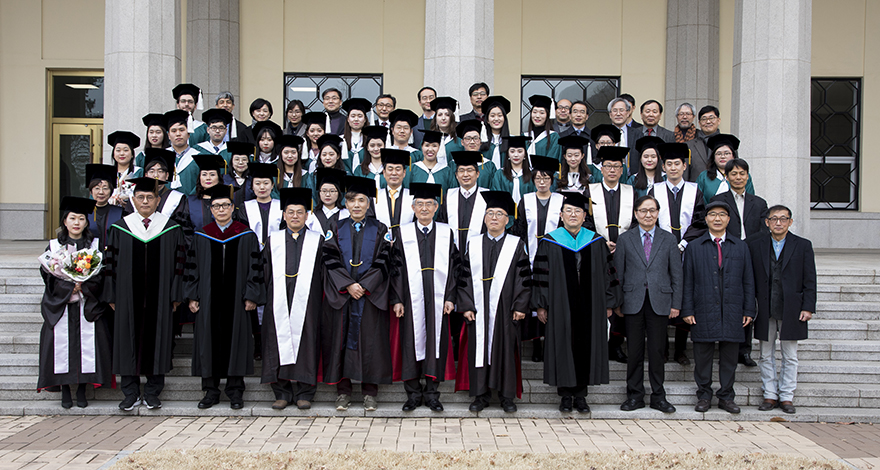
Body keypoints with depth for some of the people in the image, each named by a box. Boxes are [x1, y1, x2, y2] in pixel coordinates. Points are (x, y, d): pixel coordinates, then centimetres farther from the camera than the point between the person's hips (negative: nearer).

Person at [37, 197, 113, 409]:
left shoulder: (95, 245, 8)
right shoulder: (54, 246, 9)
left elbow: (101, 274, 1)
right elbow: (48, 274, 1)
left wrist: (83, 285, -15)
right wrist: (70, 286, -13)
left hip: (88, 306, 0)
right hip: (60, 306, 0)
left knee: (87, 342, -8)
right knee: (61, 343, -4)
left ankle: (82, 390, 4)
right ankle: (65, 391, 8)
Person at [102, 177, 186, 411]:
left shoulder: (171, 229, 3)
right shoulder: (120, 228, 6)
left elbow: (178, 263, 3)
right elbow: (110, 263, 7)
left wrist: (175, 296, -3)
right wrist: (112, 296, 2)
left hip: (159, 297, -1)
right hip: (128, 297, 1)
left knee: (156, 339, 2)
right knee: (128, 339, 4)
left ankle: (152, 392, 13)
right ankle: (131, 393, 15)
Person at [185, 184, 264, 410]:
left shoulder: (247, 236, 3)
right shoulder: (201, 237, 7)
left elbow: (254, 267, 1)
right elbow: (192, 267, 8)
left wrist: (251, 297, -5)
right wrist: (192, 297, 2)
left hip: (236, 300, -1)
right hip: (208, 300, 1)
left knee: (236, 338, 2)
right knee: (209, 339, 3)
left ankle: (235, 391, 12)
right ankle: (211, 390, 15)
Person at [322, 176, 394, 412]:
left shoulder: (380, 230, 5)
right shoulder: (336, 229, 7)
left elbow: (384, 262, -2)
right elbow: (331, 261, 0)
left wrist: (364, 286, -13)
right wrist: (348, 285, -13)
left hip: (371, 294, -1)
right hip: (340, 294, 1)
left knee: (370, 340, 0)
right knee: (341, 339, 1)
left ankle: (370, 392, 9)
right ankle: (343, 391, 11)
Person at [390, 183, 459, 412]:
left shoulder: (446, 233, 7)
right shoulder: (403, 232, 5)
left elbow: (453, 267, 6)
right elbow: (396, 268, 2)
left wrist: (450, 298, -2)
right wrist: (397, 299, -5)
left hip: (437, 299, 1)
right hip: (411, 299, -1)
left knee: (436, 342, 3)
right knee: (412, 342, 1)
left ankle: (432, 393, 14)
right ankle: (413, 393, 13)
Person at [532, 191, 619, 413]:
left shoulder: (597, 242, 7)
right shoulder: (550, 242, 2)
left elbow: (607, 274, 9)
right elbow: (541, 275, 1)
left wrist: (608, 303, 5)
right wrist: (541, 305, -3)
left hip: (590, 307, 2)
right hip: (560, 306, -2)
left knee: (586, 345, 4)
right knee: (563, 345, 1)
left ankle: (580, 394, 15)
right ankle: (565, 394, 13)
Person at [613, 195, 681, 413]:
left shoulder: (669, 239, 7)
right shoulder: (625, 239, 6)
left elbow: (676, 274, 6)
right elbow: (618, 273, 5)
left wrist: (676, 304, 0)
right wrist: (617, 303, 1)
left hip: (659, 302, 0)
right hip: (633, 302, 0)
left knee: (657, 350, 5)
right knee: (634, 351, 4)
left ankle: (658, 397, 16)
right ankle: (635, 395, 15)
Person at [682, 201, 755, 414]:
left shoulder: (741, 247, 11)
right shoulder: (694, 247, 7)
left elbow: (748, 281, 9)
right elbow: (687, 282, 4)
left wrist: (749, 310, 4)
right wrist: (687, 310, -3)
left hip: (732, 312, 1)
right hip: (703, 312, -1)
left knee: (729, 357, 6)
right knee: (703, 356, 3)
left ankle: (726, 397, 17)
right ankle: (704, 395, 16)